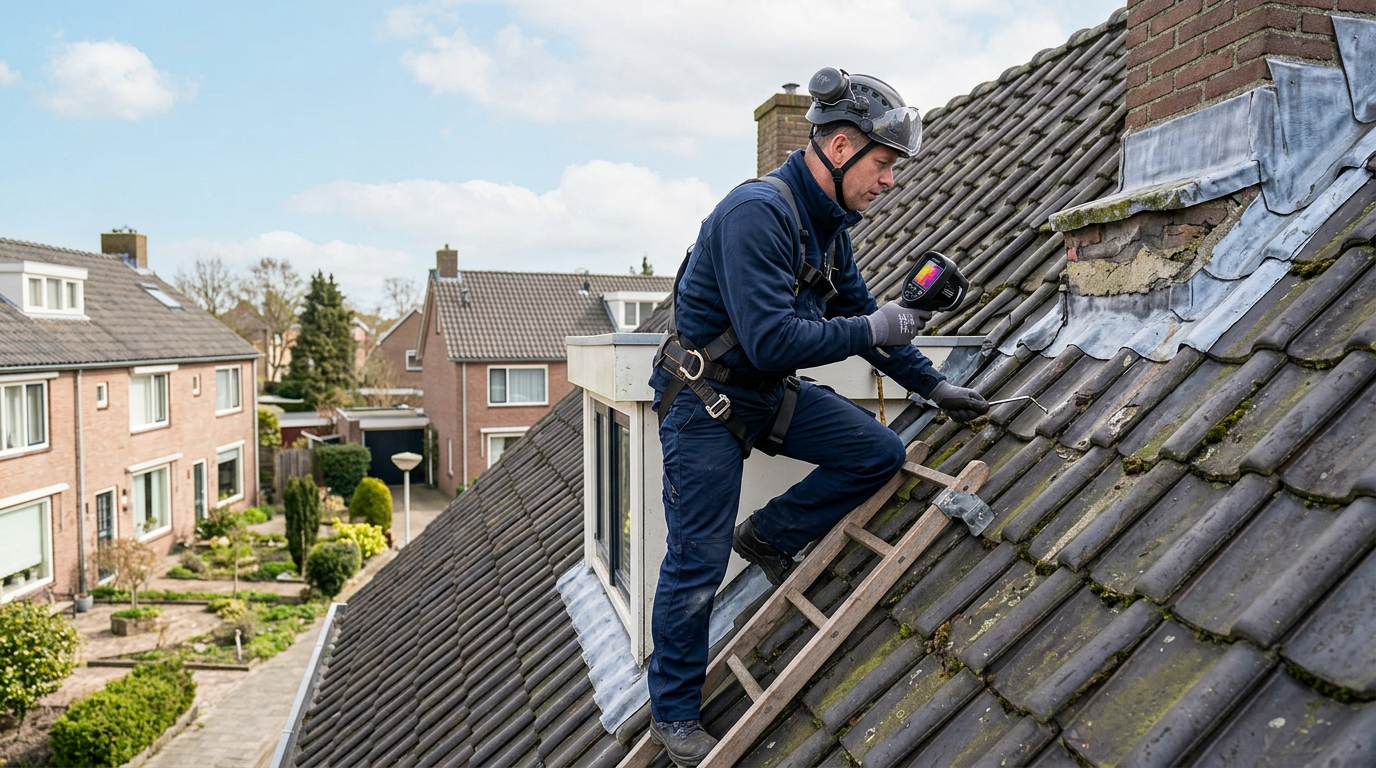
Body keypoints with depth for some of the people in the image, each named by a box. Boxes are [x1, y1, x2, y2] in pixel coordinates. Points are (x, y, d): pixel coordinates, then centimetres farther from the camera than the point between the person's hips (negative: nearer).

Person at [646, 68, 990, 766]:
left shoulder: (829, 224, 4)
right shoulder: (757, 212, -26)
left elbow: (861, 313, 14)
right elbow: (771, 339, -31)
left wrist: (933, 386, 12)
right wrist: (872, 330, -22)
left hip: (770, 393, 8)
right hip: (703, 399, -8)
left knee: (879, 453, -5)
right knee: (696, 566, -1)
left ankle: (769, 536, 14)